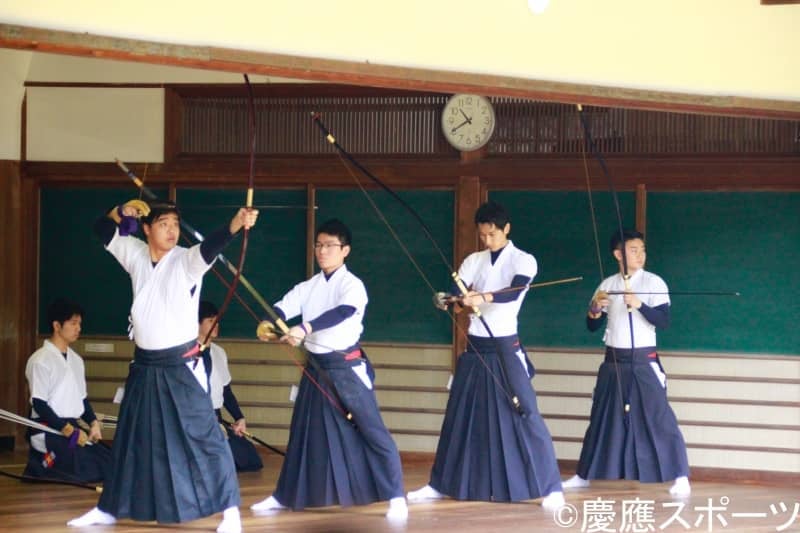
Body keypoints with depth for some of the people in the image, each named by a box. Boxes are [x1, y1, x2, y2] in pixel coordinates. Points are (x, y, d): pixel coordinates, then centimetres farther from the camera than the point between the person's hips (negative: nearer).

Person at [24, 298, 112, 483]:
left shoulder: (75, 360, 13)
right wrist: (69, 431, -19)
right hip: (48, 431, -8)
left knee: (109, 463, -2)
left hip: (72, 427, 8)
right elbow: (39, 405, -16)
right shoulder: (40, 361, -12)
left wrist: (93, 423, -1)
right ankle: (40, 465, 2)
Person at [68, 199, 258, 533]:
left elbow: (211, 245, -31)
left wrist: (237, 223, -50)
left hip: (181, 366, -5)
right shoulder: (136, 255, 3)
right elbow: (103, 230, 14)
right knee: (130, 437, 16)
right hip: (145, 364, 5)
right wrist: (122, 213, -7)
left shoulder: (186, 260, -11)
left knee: (204, 436, -10)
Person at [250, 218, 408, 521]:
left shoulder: (352, 285, -11)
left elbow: (342, 312, -30)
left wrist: (305, 329, -45)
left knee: (372, 431, -7)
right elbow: (283, 307, -6)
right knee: (303, 432, 15)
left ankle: (396, 497, -3)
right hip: (316, 367, 6)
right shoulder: (309, 287, 7)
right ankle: (285, 496, 27)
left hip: (347, 367, -6)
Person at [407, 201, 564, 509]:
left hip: (505, 348, -5)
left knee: (525, 416, -10)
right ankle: (440, 484, 21)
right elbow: (456, 294, -5)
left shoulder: (523, 261, -6)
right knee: (459, 416, 11)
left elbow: (513, 292, -24)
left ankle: (551, 487, -8)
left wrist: (484, 298, -43)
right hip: (475, 348, 5)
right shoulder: (473, 261, 8)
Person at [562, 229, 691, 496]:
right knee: (601, 418, 13)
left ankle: (680, 477, -10)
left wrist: (640, 305, -28)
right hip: (614, 361, 4)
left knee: (659, 417, -11)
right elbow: (592, 326, 8)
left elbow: (663, 321, -15)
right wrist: (595, 308, -13)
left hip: (643, 361, -4)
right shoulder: (608, 284, 6)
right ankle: (584, 475, 25)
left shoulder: (654, 283, -6)